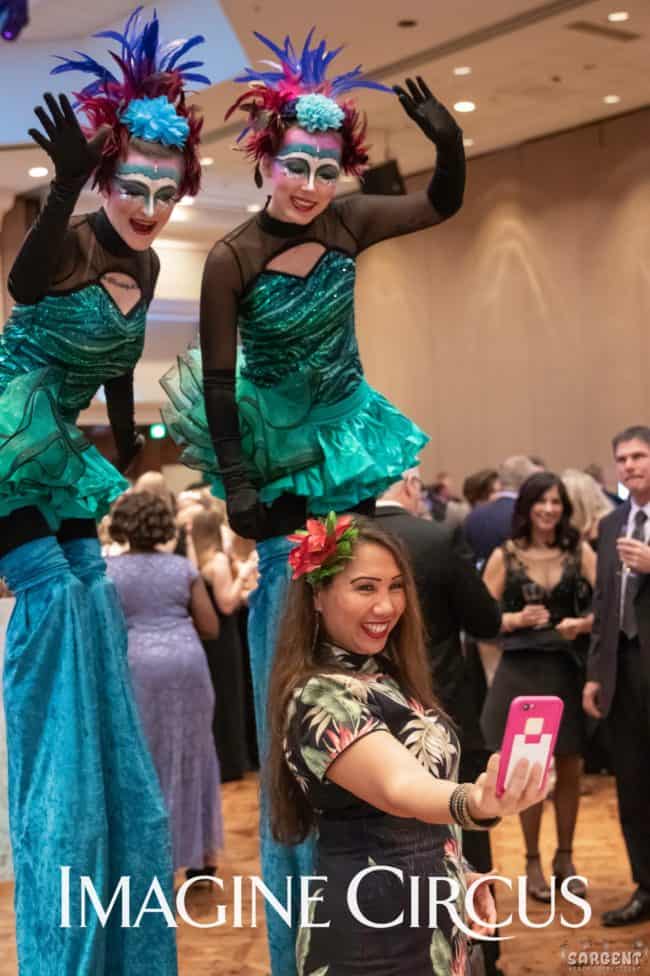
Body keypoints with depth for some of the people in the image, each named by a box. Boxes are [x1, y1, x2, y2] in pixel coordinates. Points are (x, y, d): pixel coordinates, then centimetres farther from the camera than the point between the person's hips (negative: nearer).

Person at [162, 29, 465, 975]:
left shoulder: (347, 224, -8)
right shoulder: (232, 258, -20)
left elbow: (443, 204, 2)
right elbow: (218, 378, -18)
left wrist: (449, 140, -19)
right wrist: (236, 484, -19)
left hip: (348, 427, 5)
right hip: (277, 446, -5)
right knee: (290, 589, 2)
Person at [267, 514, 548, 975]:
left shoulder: (384, 675, 6)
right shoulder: (319, 697, -23)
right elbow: (399, 788, -41)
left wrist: (457, 872, 15)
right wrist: (475, 804, -58)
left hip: (431, 920, 9)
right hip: (371, 937, -8)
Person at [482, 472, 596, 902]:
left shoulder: (580, 551, 0)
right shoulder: (504, 556, -2)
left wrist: (583, 623, -22)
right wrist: (516, 619, -18)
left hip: (570, 670, 1)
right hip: (522, 671, -1)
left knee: (569, 769, 11)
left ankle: (565, 858, 27)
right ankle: (533, 862, 21)